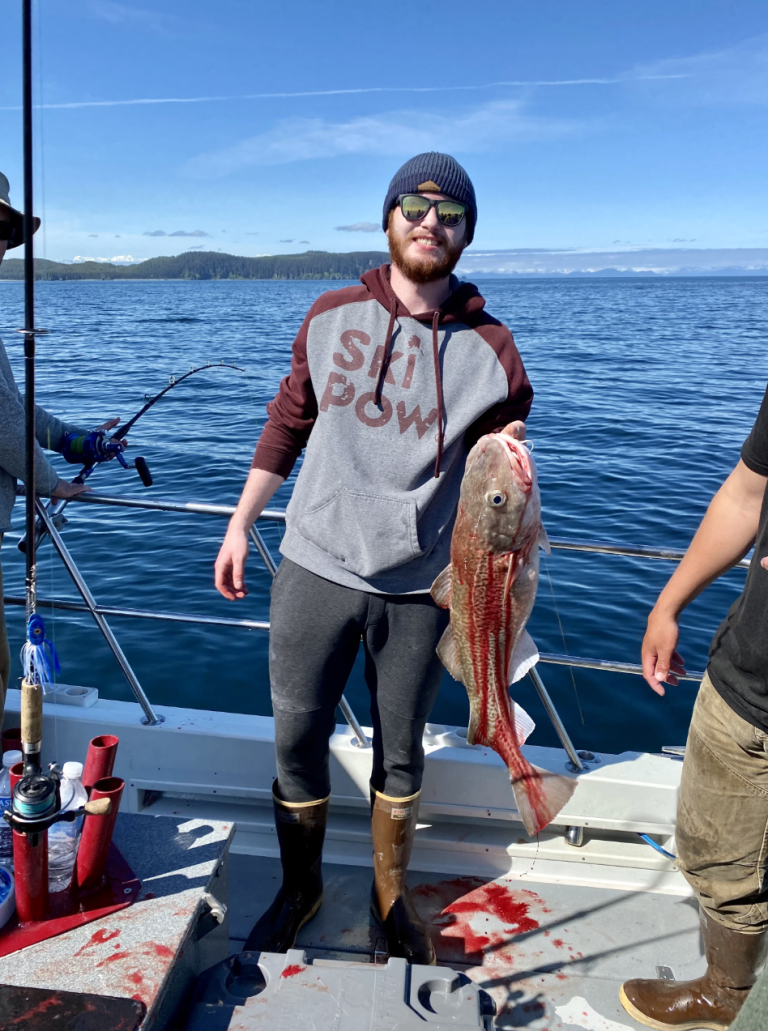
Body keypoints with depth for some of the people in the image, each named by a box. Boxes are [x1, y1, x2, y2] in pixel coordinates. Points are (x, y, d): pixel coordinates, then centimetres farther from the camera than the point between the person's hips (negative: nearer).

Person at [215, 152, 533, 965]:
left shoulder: (489, 349, -3)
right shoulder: (332, 317, 2)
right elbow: (287, 423, 10)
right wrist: (240, 524, 10)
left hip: (420, 587, -1)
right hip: (315, 567, 1)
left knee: (400, 753, 14)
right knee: (296, 739, 11)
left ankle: (392, 895, 39)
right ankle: (300, 888, 36)